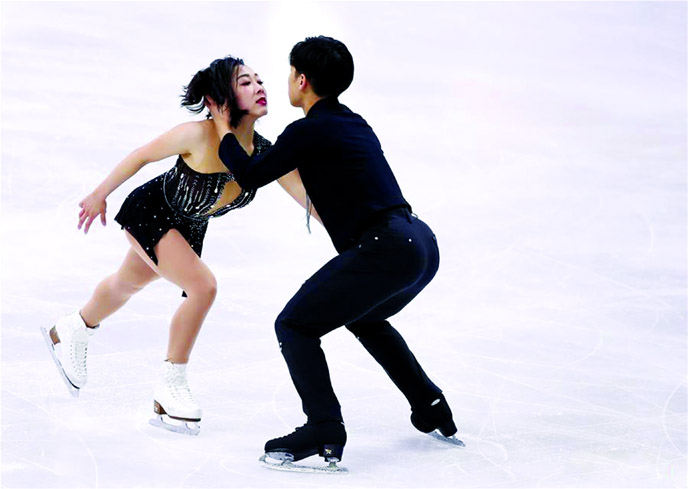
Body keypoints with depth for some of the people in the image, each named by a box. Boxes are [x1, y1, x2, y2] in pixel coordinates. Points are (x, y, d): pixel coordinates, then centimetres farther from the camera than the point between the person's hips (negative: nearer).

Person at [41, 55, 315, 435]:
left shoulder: (267, 155, -25)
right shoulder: (199, 136, -36)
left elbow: (312, 204, -21)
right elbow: (142, 155, -20)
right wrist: (100, 195, -8)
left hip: (188, 227, 6)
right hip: (148, 212, -6)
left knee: (128, 284, 28)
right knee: (203, 287, -23)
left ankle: (70, 333, 57)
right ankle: (169, 390, -5)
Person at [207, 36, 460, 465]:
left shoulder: (309, 130, -5)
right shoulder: (355, 124, 20)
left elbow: (251, 176, 2)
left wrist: (224, 130, 19)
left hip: (387, 249, -9)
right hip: (423, 242, 9)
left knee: (295, 326, -1)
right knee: (365, 318, 35)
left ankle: (324, 433, -12)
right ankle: (432, 411, 36)